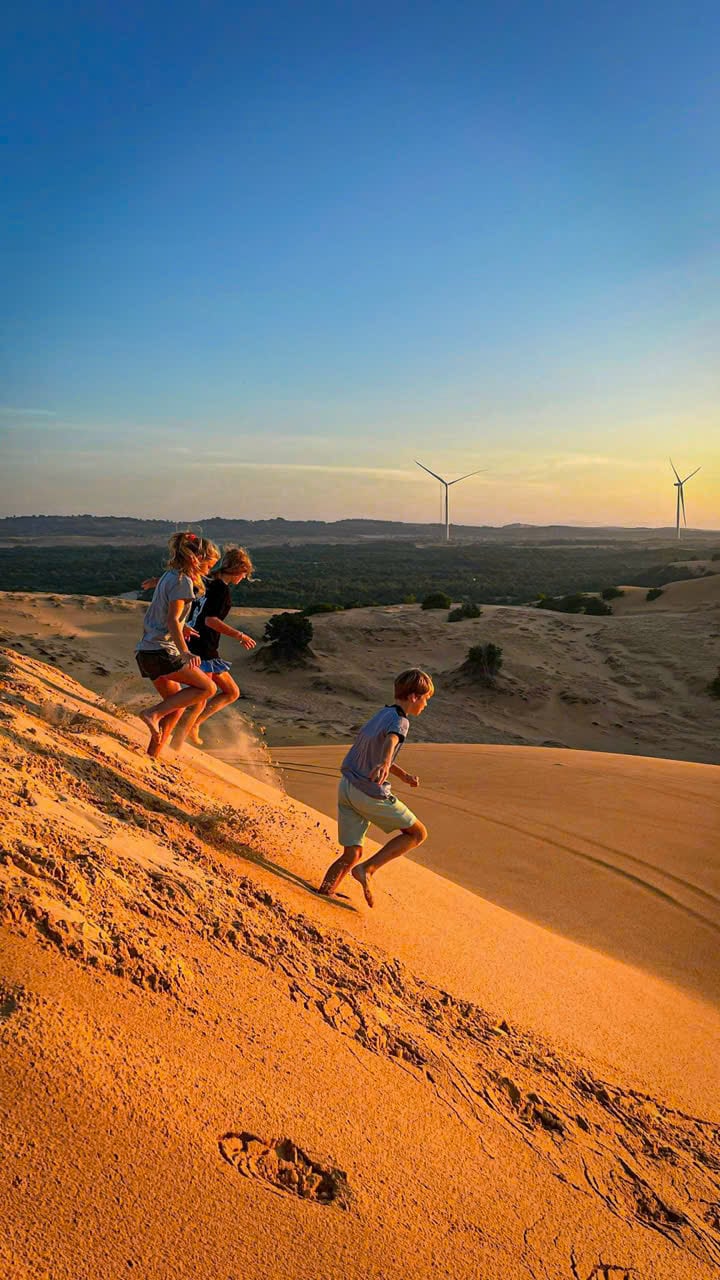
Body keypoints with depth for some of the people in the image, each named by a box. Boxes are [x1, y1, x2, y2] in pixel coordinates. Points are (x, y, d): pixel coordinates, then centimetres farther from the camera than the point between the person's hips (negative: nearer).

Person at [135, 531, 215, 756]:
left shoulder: (168, 576, 17)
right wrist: (185, 652, -28)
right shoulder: (183, 580, -10)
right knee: (207, 687, -5)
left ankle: (152, 754, 15)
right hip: (162, 651, -10)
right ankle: (154, 713, -12)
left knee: (176, 705, 16)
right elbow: (172, 620, -19)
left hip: (146, 650, 10)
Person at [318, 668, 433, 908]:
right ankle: (367, 869, -2)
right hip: (371, 793, -8)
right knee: (418, 833, 7)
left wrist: (404, 776, 27)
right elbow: (391, 741, -34)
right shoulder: (399, 720, -11)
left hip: (346, 787, 8)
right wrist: (385, 765, -54)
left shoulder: (381, 714, 17)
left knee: (351, 854, 13)